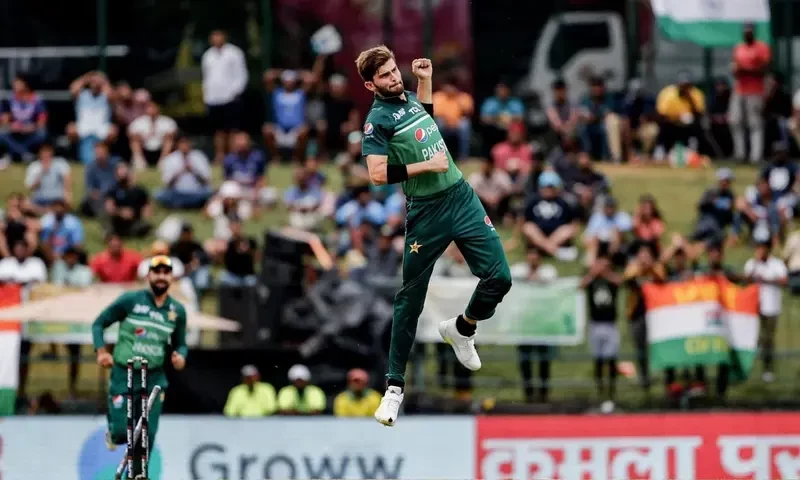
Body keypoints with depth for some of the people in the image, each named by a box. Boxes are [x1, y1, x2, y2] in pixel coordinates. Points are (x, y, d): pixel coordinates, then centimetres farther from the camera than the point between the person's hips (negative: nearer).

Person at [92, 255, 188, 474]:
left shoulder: (177, 311, 3)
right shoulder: (130, 300, -7)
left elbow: (180, 343, 15)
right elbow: (99, 323, 0)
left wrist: (180, 355, -9)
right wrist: (101, 351, -15)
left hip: (155, 377, 3)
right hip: (124, 374, -3)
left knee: (147, 437, -5)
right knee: (121, 435, -6)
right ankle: (113, 429, 32)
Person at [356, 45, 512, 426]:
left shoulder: (409, 98, 12)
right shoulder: (378, 119, -11)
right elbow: (378, 174, -21)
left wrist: (425, 79, 25)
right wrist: (427, 166, -17)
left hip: (462, 197, 6)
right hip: (426, 212, -6)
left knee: (499, 277, -4)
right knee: (410, 299, -1)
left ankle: (461, 329, 25)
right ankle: (395, 385, 8)